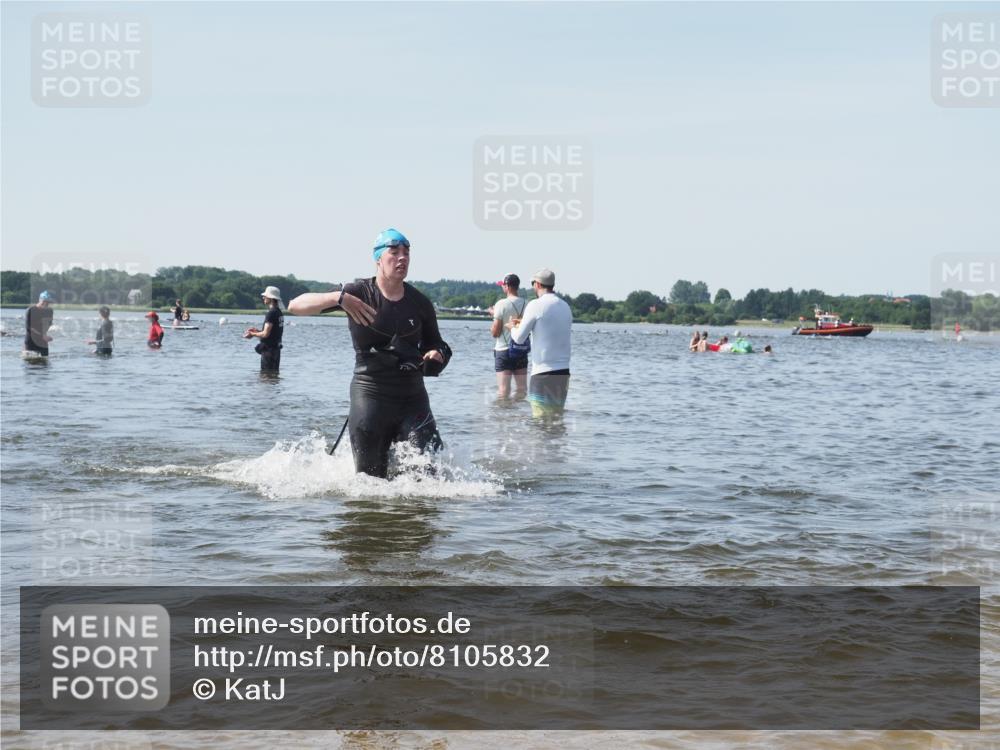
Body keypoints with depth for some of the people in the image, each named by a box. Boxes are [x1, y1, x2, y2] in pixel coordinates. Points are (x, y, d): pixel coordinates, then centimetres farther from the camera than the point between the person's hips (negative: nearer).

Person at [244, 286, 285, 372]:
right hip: (276, 348, 10)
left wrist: (252, 334, -5)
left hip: (269, 349, -10)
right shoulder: (279, 312, 12)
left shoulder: (271, 313, -18)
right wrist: (257, 331, 17)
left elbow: (266, 334, -21)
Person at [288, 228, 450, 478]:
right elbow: (295, 306, -11)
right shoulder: (359, 293, -5)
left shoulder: (420, 303, 6)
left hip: (412, 396, 3)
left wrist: (436, 356, -6)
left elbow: (435, 344, 20)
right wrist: (338, 298, -29)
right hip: (370, 394, -3)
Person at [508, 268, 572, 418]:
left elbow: (519, 338, -6)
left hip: (543, 373, -6)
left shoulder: (536, 305, -8)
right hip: (563, 372, 6)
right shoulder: (565, 306, 11)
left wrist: (513, 327, 16)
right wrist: (525, 323, 29)